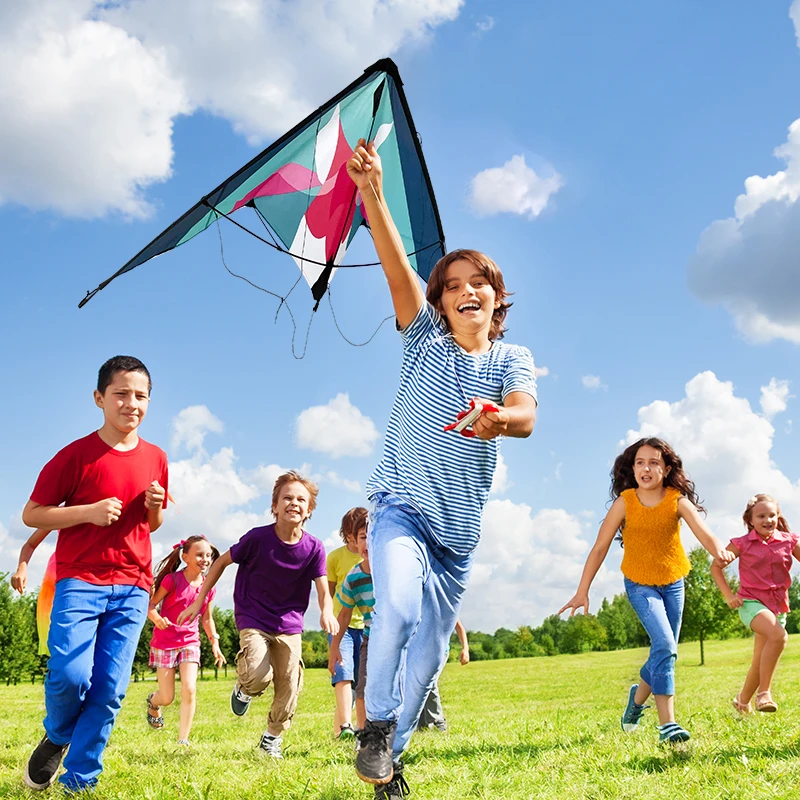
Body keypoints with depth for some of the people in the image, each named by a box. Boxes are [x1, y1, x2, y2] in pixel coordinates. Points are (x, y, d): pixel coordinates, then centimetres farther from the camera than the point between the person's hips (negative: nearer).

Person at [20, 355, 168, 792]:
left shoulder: (156, 458, 9)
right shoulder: (76, 455, -4)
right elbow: (31, 514, -3)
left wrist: (155, 507, -1)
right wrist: (89, 512, -16)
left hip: (132, 586, 4)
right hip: (80, 579, -3)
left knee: (109, 688, -2)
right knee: (71, 673, -16)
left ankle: (78, 781, 11)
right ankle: (56, 737, 17)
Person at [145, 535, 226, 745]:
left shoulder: (208, 587, 1)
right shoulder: (172, 580, -14)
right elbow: (151, 605, -10)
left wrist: (215, 644, 6)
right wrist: (156, 618, -32)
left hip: (190, 641, 3)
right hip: (165, 642, -3)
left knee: (189, 690, -14)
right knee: (167, 698, 2)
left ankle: (183, 740, -4)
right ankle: (153, 702, 41)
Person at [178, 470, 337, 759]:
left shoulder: (313, 548, -10)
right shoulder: (257, 538, -16)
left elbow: (323, 589, -10)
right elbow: (222, 562, -3)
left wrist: (326, 612, -33)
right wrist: (198, 602, -2)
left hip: (290, 624, 3)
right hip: (253, 619, -3)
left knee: (289, 689, 3)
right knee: (259, 674, -25)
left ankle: (272, 740, 29)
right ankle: (244, 690, 13)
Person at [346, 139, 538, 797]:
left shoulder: (513, 361, 2)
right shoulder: (425, 338, 1)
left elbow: (526, 416, -20)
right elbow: (397, 266, -16)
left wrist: (499, 418, -46)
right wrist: (372, 193, -31)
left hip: (460, 527, 3)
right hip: (402, 504, -2)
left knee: (429, 651, 7)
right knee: (397, 607, -28)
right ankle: (376, 723, -7)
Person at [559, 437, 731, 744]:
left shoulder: (678, 501, -14)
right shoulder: (625, 502, -15)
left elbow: (704, 532, -29)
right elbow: (600, 547, -11)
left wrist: (719, 551, -53)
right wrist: (582, 592, -11)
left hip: (672, 583, 3)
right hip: (639, 584, -3)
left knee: (665, 652, 12)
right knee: (665, 645, -20)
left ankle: (638, 697, 42)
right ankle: (667, 723, -15)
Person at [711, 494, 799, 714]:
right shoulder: (742, 544, -5)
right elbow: (715, 566, 3)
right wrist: (728, 594, -5)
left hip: (778, 605, 4)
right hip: (751, 602, -4)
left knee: (760, 663, 10)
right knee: (778, 635, -33)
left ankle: (742, 701, 34)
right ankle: (764, 692, -24)